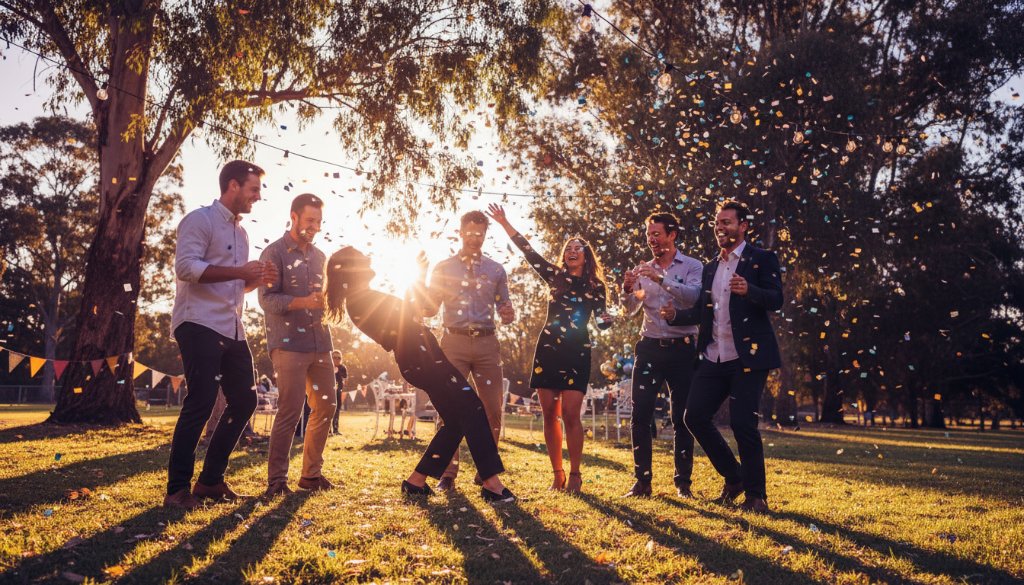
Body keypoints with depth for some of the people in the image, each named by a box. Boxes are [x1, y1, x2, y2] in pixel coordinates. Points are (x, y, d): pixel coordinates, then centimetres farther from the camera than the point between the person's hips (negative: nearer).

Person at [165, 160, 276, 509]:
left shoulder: (240, 232, 22)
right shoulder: (200, 220, -5)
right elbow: (186, 267, -20)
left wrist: (257, 279, 9)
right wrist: (240, 272, -22)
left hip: (232, 330, 9)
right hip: (200, 324, -9)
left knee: (244, 400, 8)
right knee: (201, 403, -11)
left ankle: (210, 480, 17)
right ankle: (177, 489, -1)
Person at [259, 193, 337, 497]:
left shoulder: (320, 257, 17)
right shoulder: (275, 253, -2)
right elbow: (267, 299, -12)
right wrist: (305, 302, -25)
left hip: (319, 343, 7)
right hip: (289, 343, -7)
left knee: (326, 407, 8)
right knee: (290, 411, -9)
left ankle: (311, 473, 20)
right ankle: (276, 480, 2)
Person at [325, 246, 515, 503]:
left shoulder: (362, 299, 22)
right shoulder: (361, 299, -10)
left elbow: (402, 314, 28)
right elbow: (404, 318, -14)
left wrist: (418, 284, 28)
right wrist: (419, 280, -5)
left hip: (421, 357, 10)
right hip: (421, 357, -10)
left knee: (458, 421, 9)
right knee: (473, 411, -13)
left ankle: (416, 481, 11)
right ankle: (491, 483, -15)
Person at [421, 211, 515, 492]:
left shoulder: (496, 270, 11)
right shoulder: (443, 268, 8)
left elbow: (505, 308, 13)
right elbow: (428, 309, 8)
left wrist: (509, 314, -11)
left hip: (486, 344, 1)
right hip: (454, 342, -1)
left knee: (493, 409, -1)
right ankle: (448, 473, 3)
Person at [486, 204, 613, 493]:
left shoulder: (595, 286, 8)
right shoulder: (555, 276, 11)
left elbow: (602, 321, 6)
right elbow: (529, 252, 6)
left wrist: (607, 318, -18)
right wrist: (504, 223, 1)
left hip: (576, 352, -2)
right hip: (548, 349, 2)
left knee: (570, 414, -11)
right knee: (549, 414, 1)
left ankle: (575, 475, 0)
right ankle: (557, 474, 9)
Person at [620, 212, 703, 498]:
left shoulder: (691, 266, 0)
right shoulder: (642, 270, 11)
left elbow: (694, 296, -19)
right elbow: (630, 310, 6)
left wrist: (662, 279, -29)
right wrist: (627, 290, -15)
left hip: (681, 348, -3)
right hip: (650, 347, 3)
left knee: (682, 418, 3)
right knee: (640, 415, -2)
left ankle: (683, 482, 13)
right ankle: (642, 480, 5)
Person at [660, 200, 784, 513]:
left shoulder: (762, 259, 0)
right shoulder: (710, 268, 18)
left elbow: (776, 300, -13)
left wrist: (749, 290, -32)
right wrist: (676, 315, -2)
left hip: (748, 357, -6)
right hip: (714, 358, 6)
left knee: (743, 423, -10)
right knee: (695, 415, 1)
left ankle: (756, 494, 9)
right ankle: (733, 477, 20)